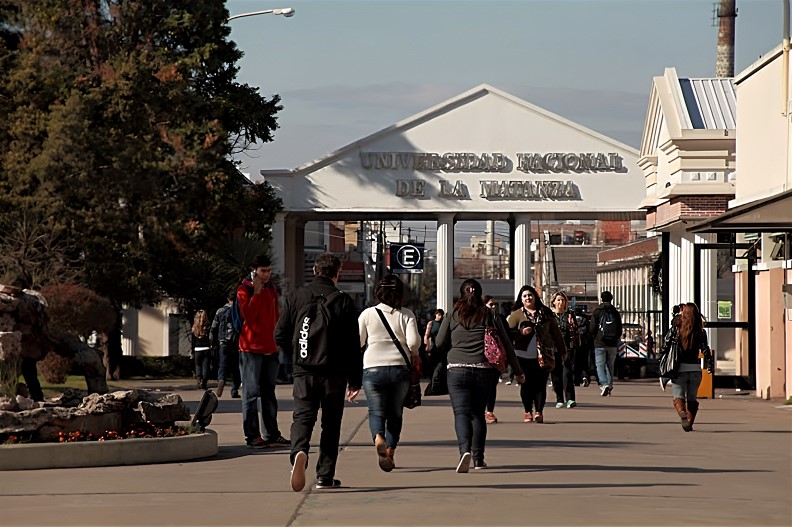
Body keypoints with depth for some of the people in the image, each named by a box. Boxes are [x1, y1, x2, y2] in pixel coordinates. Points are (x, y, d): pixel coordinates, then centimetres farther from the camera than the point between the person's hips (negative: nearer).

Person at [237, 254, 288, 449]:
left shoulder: (271, 289, 14)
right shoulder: (244, 290, -6)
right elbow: (248, 315, -19)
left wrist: (278, 340, 15)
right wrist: (257, 292, -18)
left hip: (270, 348, 7)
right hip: (251, 348, -7)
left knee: (269, 392, 11)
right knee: (251, 393, -4)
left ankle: (272, 434, 15)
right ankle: (252, 436, -3)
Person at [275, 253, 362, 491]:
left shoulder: (297, 297, 3)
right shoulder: (343, 301, -3)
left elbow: (280, 335, 4)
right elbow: (353, 345, -4)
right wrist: (355, 381, 1)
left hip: (304, 372, 1)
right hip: (334, 373, -1)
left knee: (303, 417, 3)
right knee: (331, 424, 10)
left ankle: (299, 452, -28)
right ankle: (325, 476, 11)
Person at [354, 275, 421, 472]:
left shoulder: (368, 314, 1)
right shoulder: (406, 315, 0)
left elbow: (357, 341, 3)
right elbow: (414, 341, -10)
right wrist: (414, 355, 11)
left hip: (373, 368, -1)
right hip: (400, 368, 1)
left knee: (376, 411, 4)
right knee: (395, 413, 14)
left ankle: (378, 439, -26)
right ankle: (390, 452, 12)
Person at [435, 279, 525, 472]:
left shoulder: (452, 317, 2)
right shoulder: (490, 316, 5)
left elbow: (440, 343, 8)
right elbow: (506, 345, 8)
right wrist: (518, 371, 14)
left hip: (458, 371, -2)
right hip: (484, 371, 2)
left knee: (462, 413, -6)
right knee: (478, 413, 15)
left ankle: (465, 450, -30)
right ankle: (478, 458, 15)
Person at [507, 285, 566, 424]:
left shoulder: (545, 313, 9)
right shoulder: (517, 314, 5)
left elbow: (555, 332, 14)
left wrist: (562, 350, 16)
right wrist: (521, 333, -16)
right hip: (524, 354, -1)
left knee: (541, 384, -3)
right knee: (526, 384, 2)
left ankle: (539, 411, -1)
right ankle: (528, 412, 11)